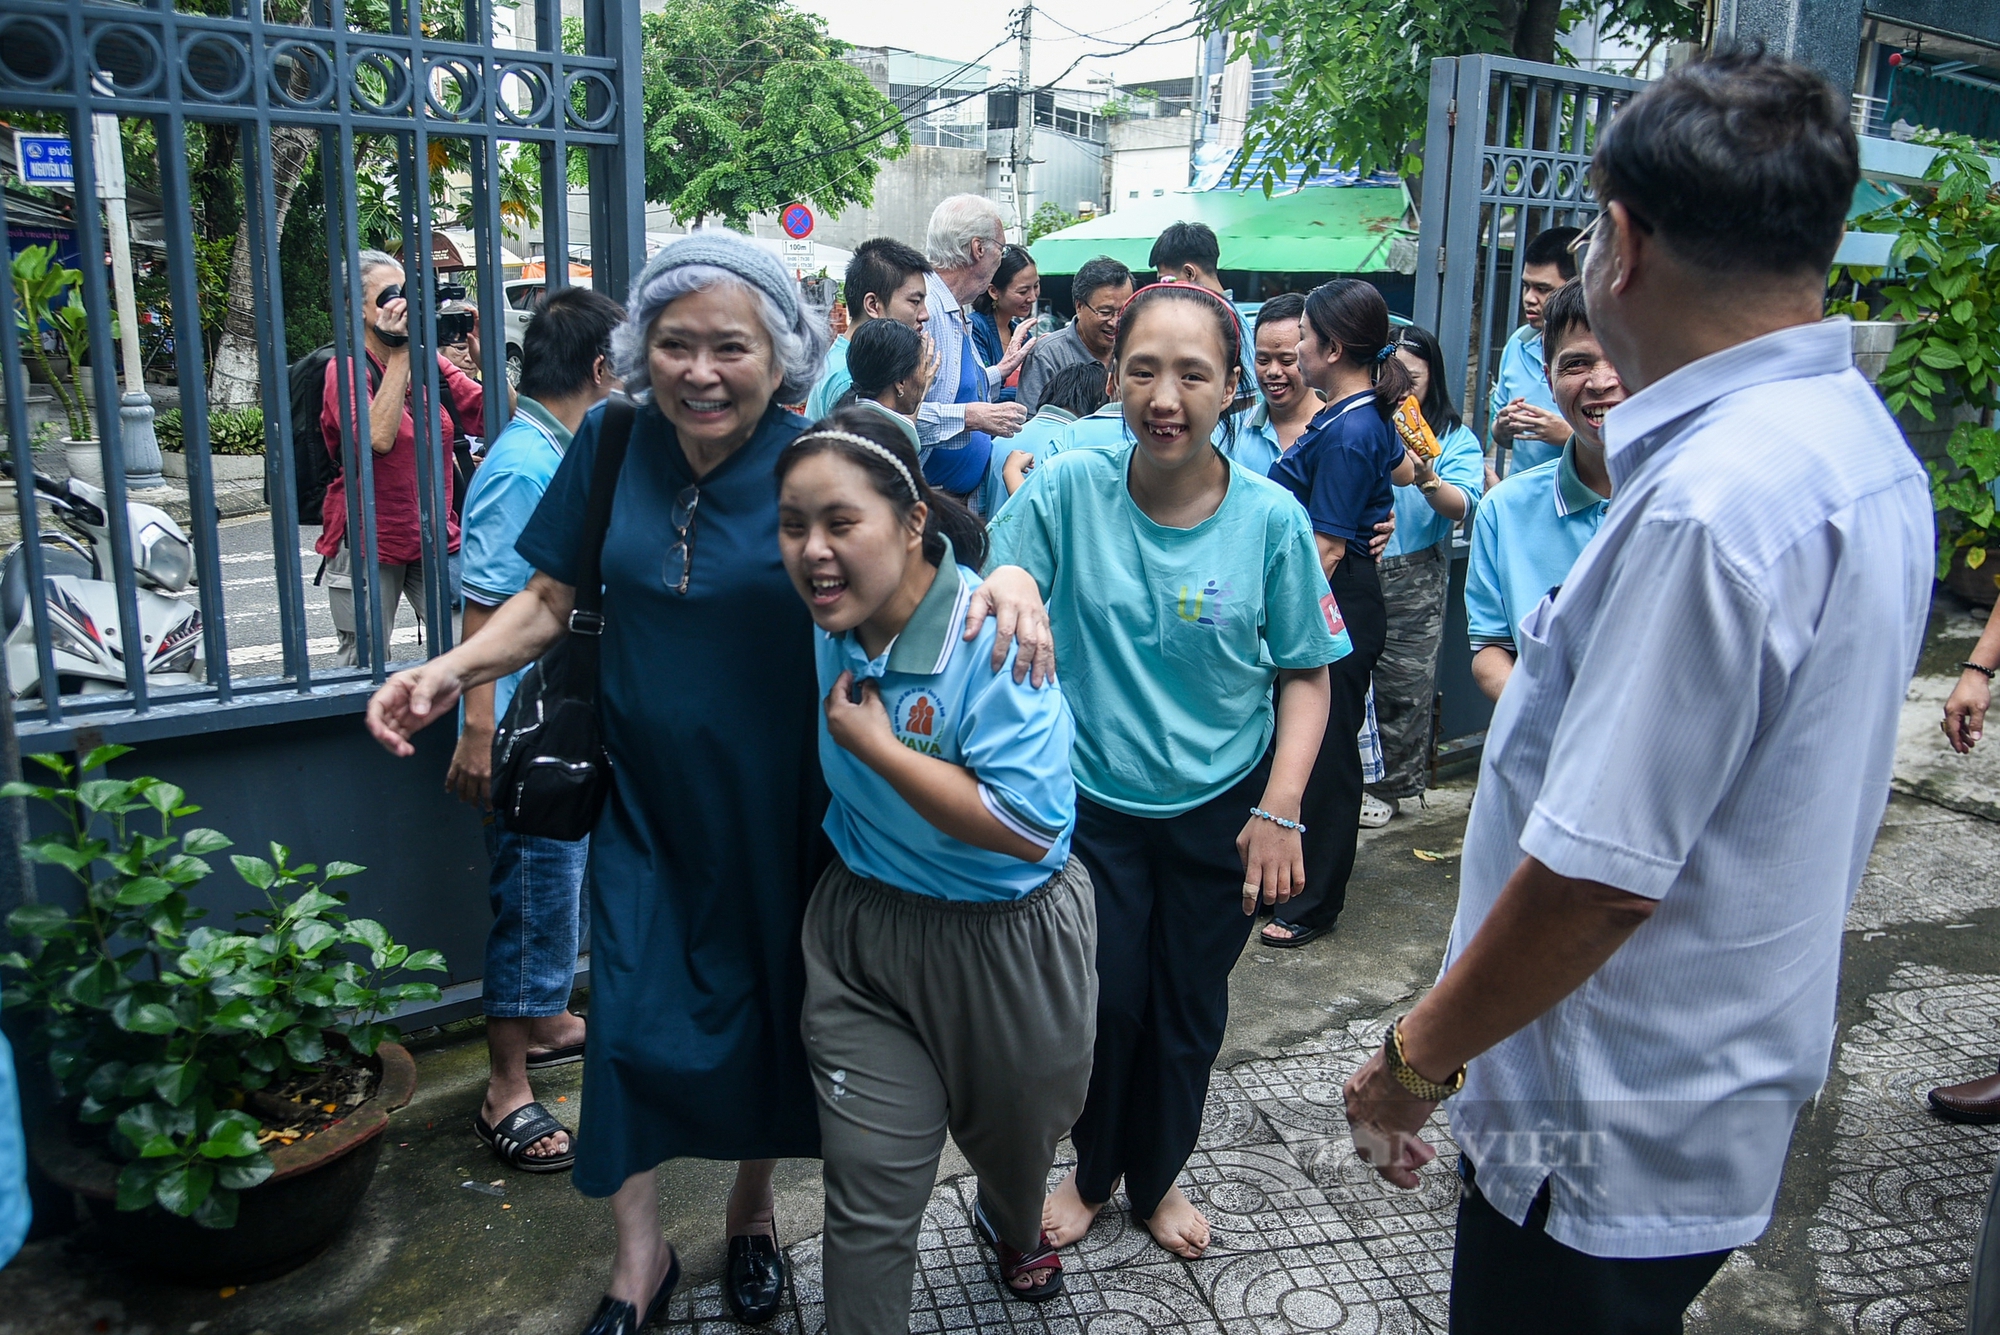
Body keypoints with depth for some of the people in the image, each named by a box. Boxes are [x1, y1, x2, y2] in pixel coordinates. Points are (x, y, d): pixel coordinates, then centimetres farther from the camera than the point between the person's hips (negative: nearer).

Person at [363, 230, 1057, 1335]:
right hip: (646, 798, 2)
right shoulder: (612, 444, -4)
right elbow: (551, 600, 2)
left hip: (778, 802, -1)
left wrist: (1002, 573, -35)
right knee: (630, 1015, 2)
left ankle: (753, 1206, 43)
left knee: (769, 1010, 14)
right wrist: (448, 673, -13)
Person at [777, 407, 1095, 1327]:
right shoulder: (824, 623, -7)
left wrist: (875, 744, -27)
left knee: (1012, 1134, 26)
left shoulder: (994, 635, -27)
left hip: (1005, 941, -2)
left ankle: (1012, 1228, 62)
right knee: (870, 1187, 2)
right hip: (862, 927, 3)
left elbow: (1029, 826, -31)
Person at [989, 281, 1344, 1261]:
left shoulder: (1270, 518, -12)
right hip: (1093, 802, -1)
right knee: (1102, 1002, 9)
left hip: (1221, 808, 1)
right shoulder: (1069, 489, -13)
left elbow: (1304, 675, -4)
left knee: (1189, 1012, 16)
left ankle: (1158, 1177, 44)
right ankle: (1092, 1169, 40)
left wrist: (1280, 810, -13)